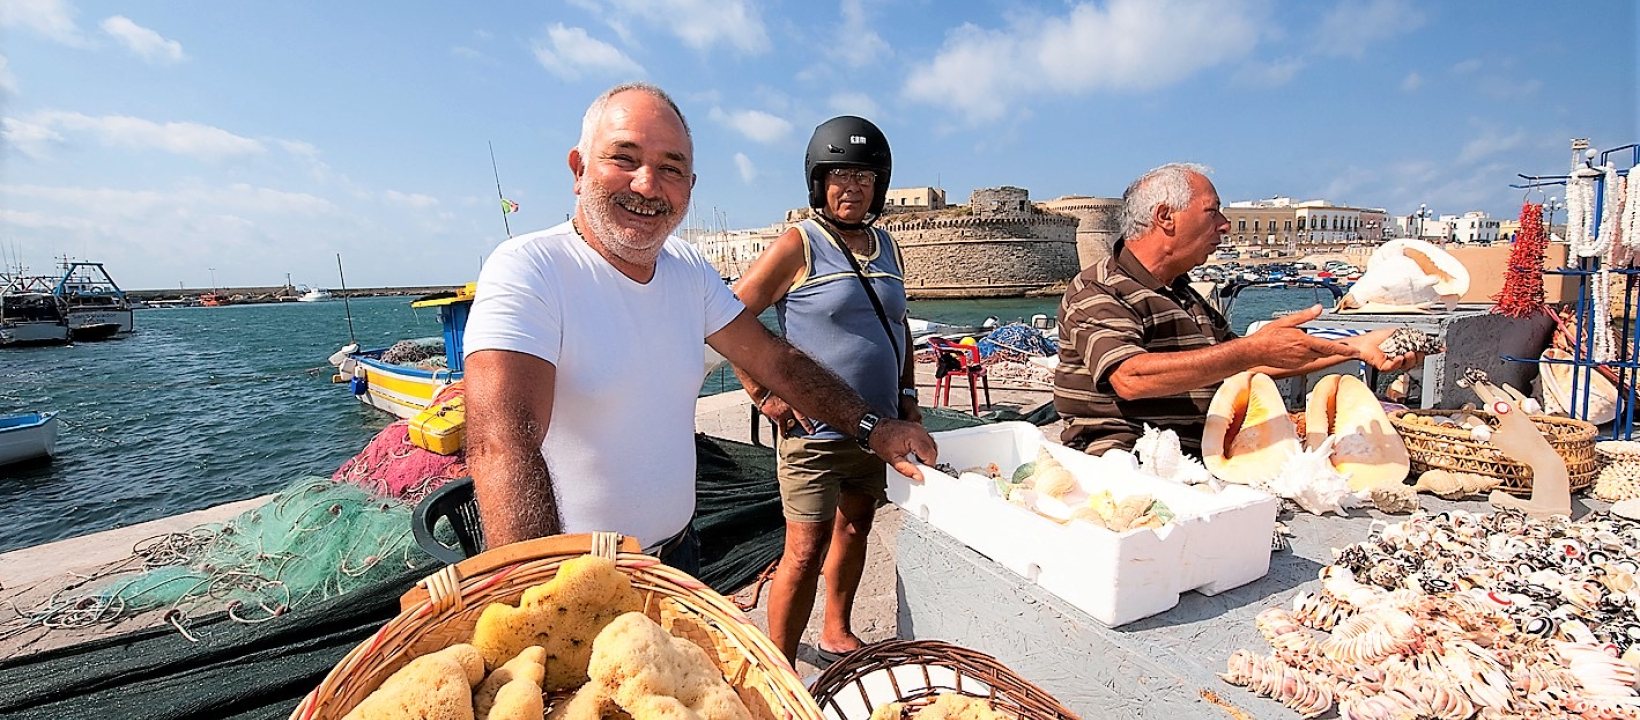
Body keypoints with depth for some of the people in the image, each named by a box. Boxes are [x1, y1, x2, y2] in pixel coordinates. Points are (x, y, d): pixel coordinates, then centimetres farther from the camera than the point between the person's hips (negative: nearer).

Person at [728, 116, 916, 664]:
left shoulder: (887, 248, 11)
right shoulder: (799, 245, -8)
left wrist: (907, 395, 13)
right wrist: (764, 394, -13)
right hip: (816, 429, -6)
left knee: (855, 527, 18)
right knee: (806, 550, -3)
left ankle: (836, 634, 38)